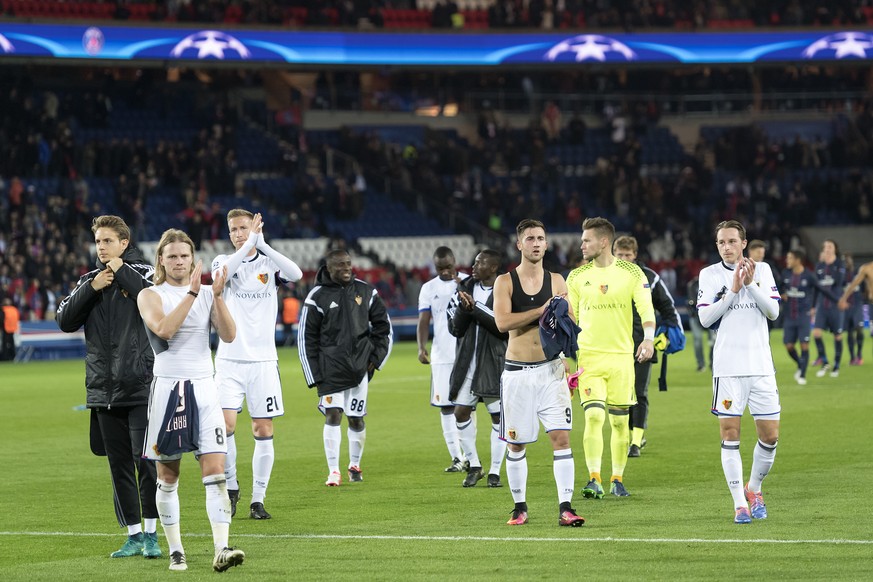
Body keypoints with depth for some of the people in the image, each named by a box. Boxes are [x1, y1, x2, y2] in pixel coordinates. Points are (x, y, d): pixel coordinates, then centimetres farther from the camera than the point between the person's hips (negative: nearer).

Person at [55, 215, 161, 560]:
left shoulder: (144, 273, 0)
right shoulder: (88, 280, 13)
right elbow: (65, 321, 4)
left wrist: (122, 272, -12)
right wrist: (92, 288, -7)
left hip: (142, 387, -5)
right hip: (104, 391, 5)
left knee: (146, 461, -9)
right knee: (119, 466, 8)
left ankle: (152, 534, -2)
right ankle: (133, 536, 14)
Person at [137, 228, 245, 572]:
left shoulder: (207, 294, 10)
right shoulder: (150, 296, 1)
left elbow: (229, 335, -2)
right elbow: (164, 328, -18)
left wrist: (217, 296, -13)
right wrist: (192, 293, -19)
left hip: (204, 388, 2)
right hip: (167, 388, -2)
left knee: (215, 470, -10)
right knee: (168, 476, 3)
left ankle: (221, 549, -17)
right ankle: (175, 550, 13)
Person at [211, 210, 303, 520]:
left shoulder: (270, 264, 5)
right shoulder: (224, 261, 6)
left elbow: (296, 274, -18)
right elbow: (221, 273, -19)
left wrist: (262, 244, -22)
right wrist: (250, 243, -23)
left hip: (263, 360, 0)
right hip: (229, 359, 0)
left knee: (263, 431, 0)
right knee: (225, 425, -13)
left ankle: (258, 499, 8)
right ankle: (230, 486, 8)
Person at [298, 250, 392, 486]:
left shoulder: (365, 292, 5)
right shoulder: (318, 297, -4)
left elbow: (382, 325, 15)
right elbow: (306, 338, 0)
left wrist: (375, 356, 6)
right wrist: (314, 375, -3)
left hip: (359, 366, 3)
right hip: (330, 367, -3)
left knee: (356, 419, 6)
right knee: (333, 415, -11)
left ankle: (355, 465, 24)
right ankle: (333, 471, -7)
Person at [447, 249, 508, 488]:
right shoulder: (466, 289, 7)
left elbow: (506, 328, -18)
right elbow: (454, 329, 4)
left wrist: (476, 308, -19)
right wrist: (464, 308, -15)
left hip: (494, 364, -4)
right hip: (467, 363, 4)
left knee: (498, 415, -1)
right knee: (461, 413, 3)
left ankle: (495, 471, 8)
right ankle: (474, 466, 17)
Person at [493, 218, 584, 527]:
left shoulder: (555, 281, 7)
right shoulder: (505, 282, 0)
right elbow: (502, 322, -15)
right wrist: (541, 311, -19)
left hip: (550, 370, 1)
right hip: (517, 372, -1)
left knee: (561, 436, -10)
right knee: (516, 443, 6)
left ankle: (565, 507, -11)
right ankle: (519, 507, 20)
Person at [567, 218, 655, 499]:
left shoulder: (631, 273, 1)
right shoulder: (577, 276, 6)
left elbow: (646, 308, -4)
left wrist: (648, 339, -18)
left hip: (622, 356, 0)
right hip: (589, 356, 0)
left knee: (620, 421, 4)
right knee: (594, 416, -14)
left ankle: (617, 480, 16)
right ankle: (594, 480, -16)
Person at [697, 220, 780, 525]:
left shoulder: (762, 269, 7)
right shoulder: (709, 274, 3)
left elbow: (773, 311, -1)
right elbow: (705, 317, -5)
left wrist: (751, 284, -13)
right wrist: (733, 290, -13)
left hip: (761, 365, 2)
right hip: (728, 368, -2)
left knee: (770, 436, 2)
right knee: (729, 435, -6)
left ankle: (754, 489, 25)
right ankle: (739, 503, 0)